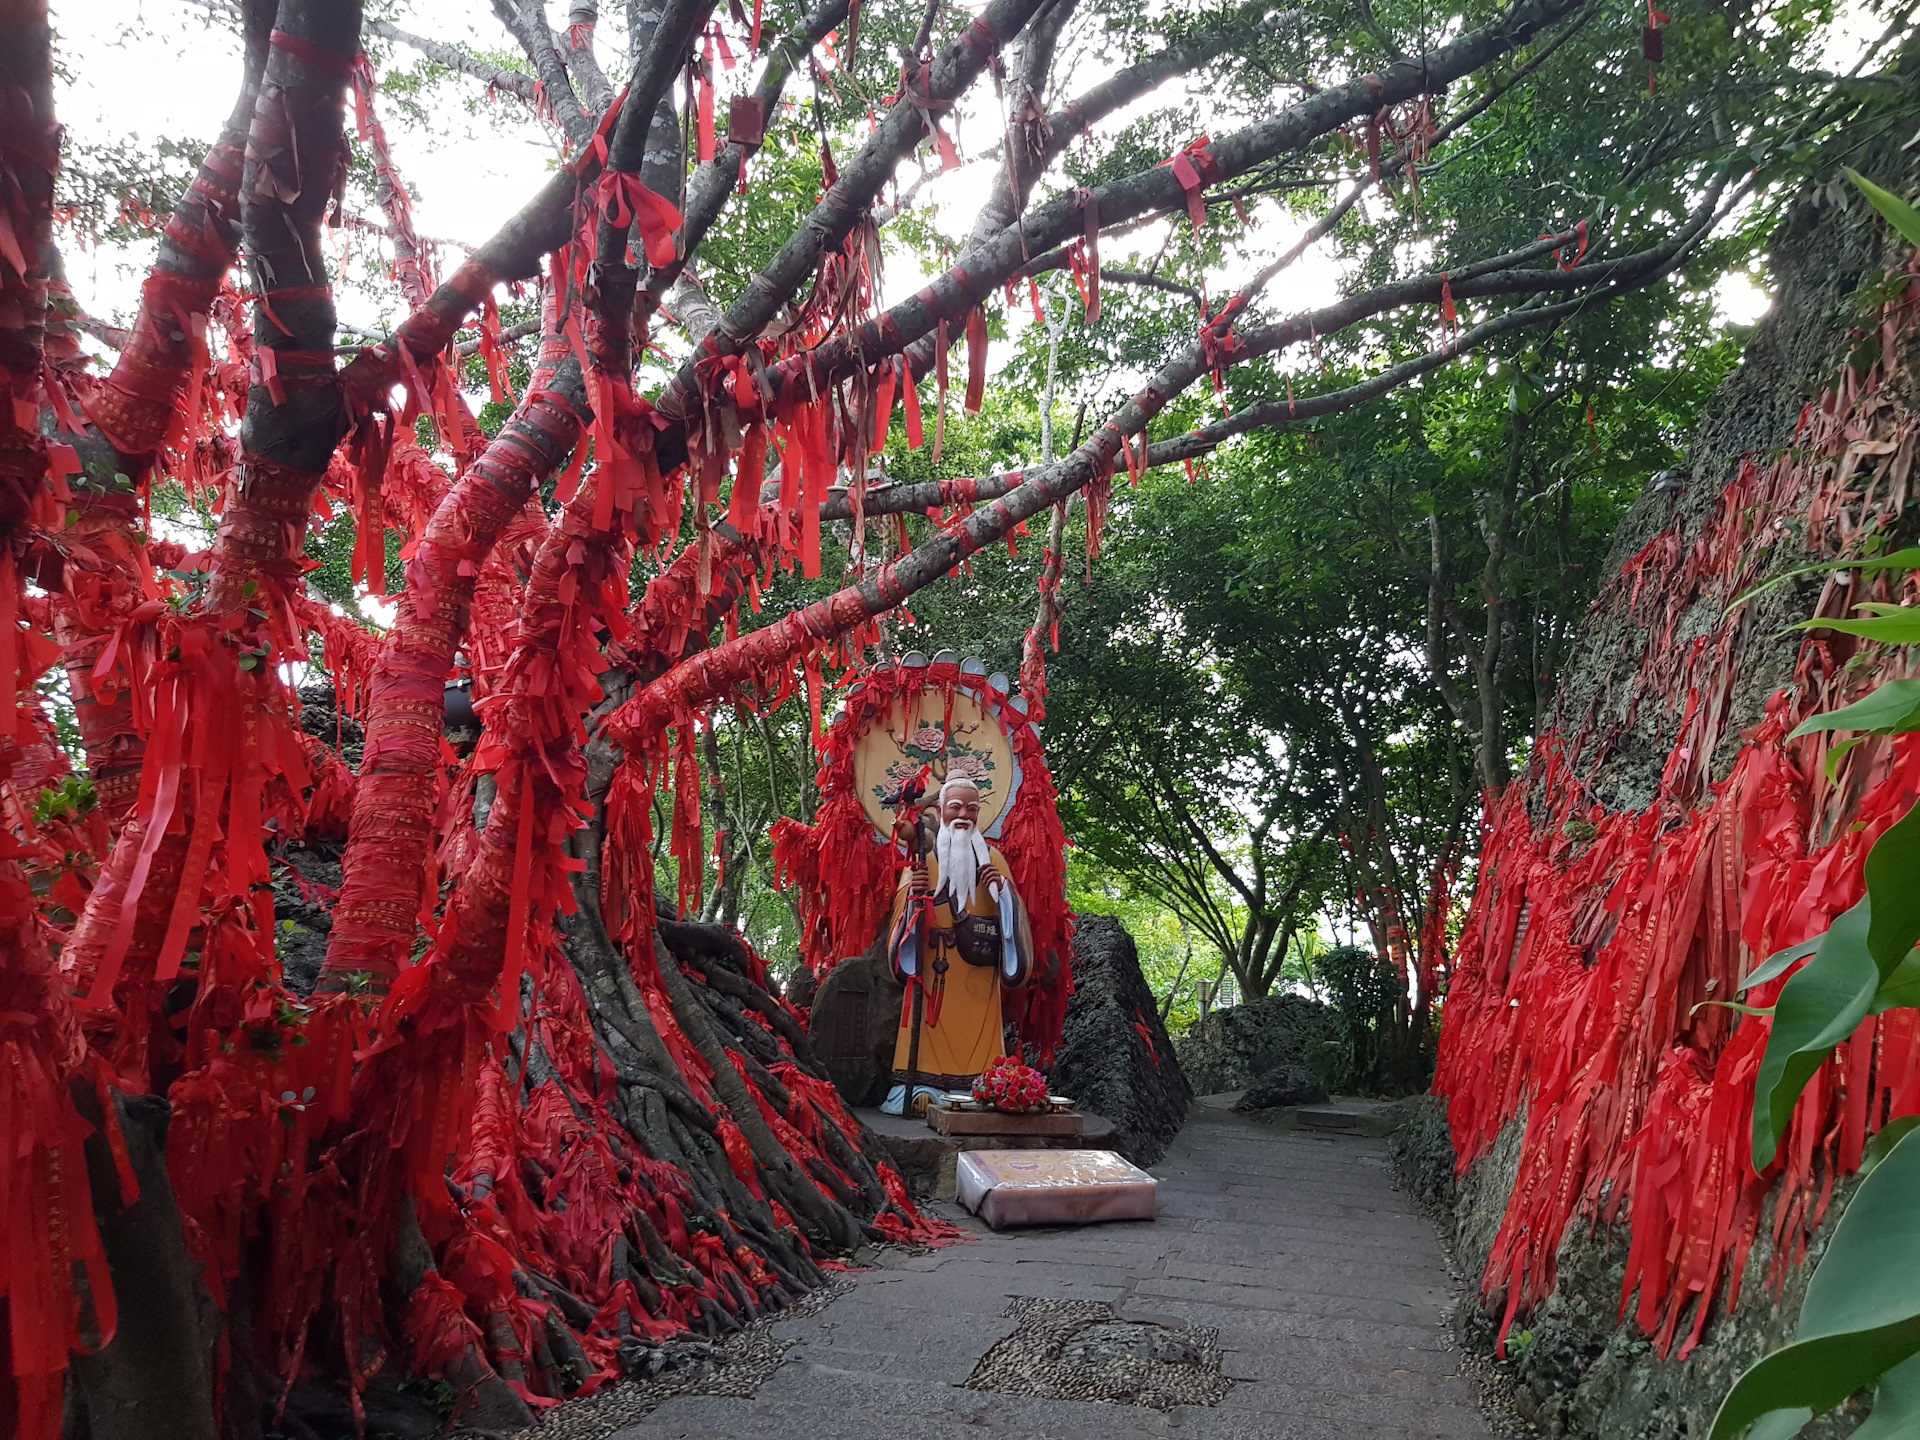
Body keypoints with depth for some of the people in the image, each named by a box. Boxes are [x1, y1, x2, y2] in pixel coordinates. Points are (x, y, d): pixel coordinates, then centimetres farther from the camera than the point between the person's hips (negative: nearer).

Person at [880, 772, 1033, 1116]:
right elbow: (903, 908, 1)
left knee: (976, 1034, -2)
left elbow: (1009, 910, 9)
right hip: (934, 976, -1)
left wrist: (1001, 888, -9)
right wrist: (914, 892, -18)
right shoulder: (923, 856, 8)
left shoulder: (991, 857, 13)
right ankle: (925, 1089, -5)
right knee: (933, 1034, -7)